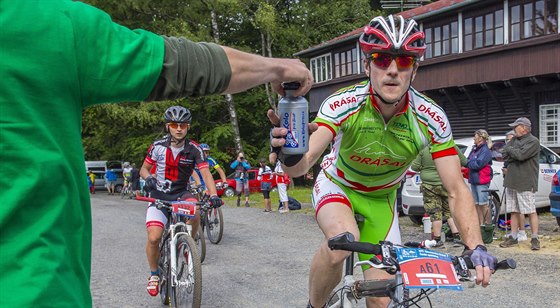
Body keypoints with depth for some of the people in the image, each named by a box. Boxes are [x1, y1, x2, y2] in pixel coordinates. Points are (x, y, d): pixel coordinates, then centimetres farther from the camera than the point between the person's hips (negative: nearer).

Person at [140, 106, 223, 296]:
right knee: (154, 238, -19)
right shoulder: (158, 146, -7)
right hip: (159, 195, 0)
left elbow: (206, 173, -17)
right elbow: (144, 169, 5)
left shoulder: (194, 150, -9)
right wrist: (149, 177, -19)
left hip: (181, 194, 0)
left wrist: (213, 195, -33)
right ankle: (154, 273, 9)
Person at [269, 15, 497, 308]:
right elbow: (302, 164, -42)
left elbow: (457, 190, -23)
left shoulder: (431, 118, -25)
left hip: (381, 199, 3)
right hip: (337, 184, -2)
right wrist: (290, 156, -67)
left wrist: (476, 248, -37)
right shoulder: (343, 104, -31)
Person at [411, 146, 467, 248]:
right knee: (451, 211, 14)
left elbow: (414, 166, -1)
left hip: (429, 185, -1)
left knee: (435, 213, 3)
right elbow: (464, 162, 5)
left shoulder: (424, 150, -6)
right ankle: (456, 237, 12)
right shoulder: (452, 148, -4)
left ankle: (437, 240, 6)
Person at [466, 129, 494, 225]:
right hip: (474, 180, 9)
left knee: (483, 204, -5)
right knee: (476, 204, 10)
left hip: (482, 181, -9)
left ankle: (488, 224, 1)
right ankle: (480, 224, 15)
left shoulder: (485, 150, -11)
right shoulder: (475, 149, 16)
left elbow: (478, 164, -20)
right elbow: (469, 162, 17)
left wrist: (466, 163, -10)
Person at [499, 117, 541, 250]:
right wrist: (516, 154, -11)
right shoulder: (514, 140, 16)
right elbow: (504, 155, 5)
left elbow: (521, 155, -21)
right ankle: (513, 238, 16)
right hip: (511, 182, 7)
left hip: (526, 183, -7)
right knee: (514, 211, 11)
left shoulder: (533, 141, -7)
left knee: (531, 212, -3)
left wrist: (510, 150, -3)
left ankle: (535, 239, 2)